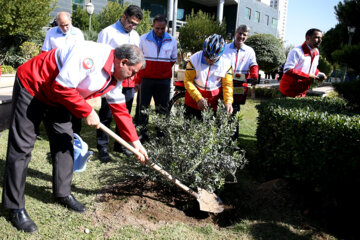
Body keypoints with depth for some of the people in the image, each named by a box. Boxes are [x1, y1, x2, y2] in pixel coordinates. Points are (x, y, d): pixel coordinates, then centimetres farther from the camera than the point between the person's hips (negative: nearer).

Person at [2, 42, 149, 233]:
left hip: (57, 98, 9)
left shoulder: (114, 78, -2)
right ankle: (16, 208, 5)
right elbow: (62, 87, -34)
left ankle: (63, 194, 22)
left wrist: (136, 143, 3)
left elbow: (120, 110, 4)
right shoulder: (90, 55, -31)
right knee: (22, 146, -5)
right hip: (32, 86, -9)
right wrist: (87, 112, -23)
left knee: (64, 141, 8)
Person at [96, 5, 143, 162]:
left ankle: (120, 144, 23)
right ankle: (102, 147, 6)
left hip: (129, 81, 6)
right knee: (106, 115, -2)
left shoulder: (135, 36, 16)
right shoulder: (108, 32, -2)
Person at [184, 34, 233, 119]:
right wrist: (198, 98, -25)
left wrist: (228, 102, -21)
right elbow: (188, 81, -14)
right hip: (194, 97, 0)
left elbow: (227, 85, -4)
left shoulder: (226, 63, -11)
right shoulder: (195, 59, -16)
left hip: (213, 99, 1)